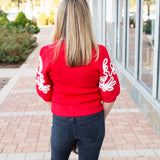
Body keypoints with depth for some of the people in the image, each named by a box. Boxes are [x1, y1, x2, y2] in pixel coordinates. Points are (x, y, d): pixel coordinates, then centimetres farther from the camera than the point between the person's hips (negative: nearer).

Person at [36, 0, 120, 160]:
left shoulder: (48, 53, -13)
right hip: (92, 121, 0)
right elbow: (110, 94, -9)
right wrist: (100, 119, 9)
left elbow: (44, 93, -2)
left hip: (61, 122, 1)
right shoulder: (99, 54, -16)